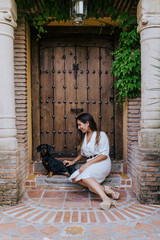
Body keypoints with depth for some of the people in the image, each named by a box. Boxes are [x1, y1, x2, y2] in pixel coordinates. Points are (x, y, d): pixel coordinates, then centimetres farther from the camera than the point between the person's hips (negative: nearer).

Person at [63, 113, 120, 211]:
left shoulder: (101, 135, -2)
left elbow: (104, 155, -11)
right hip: (90, 164, 6)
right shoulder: (84, 137, 20)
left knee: (84, 175, -35)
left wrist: (87, 164, -17)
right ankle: (105, 189, -32)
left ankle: (106, 199, -45)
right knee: (75, 177, -24)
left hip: (102, 163, -6)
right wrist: (73, 161, 17)